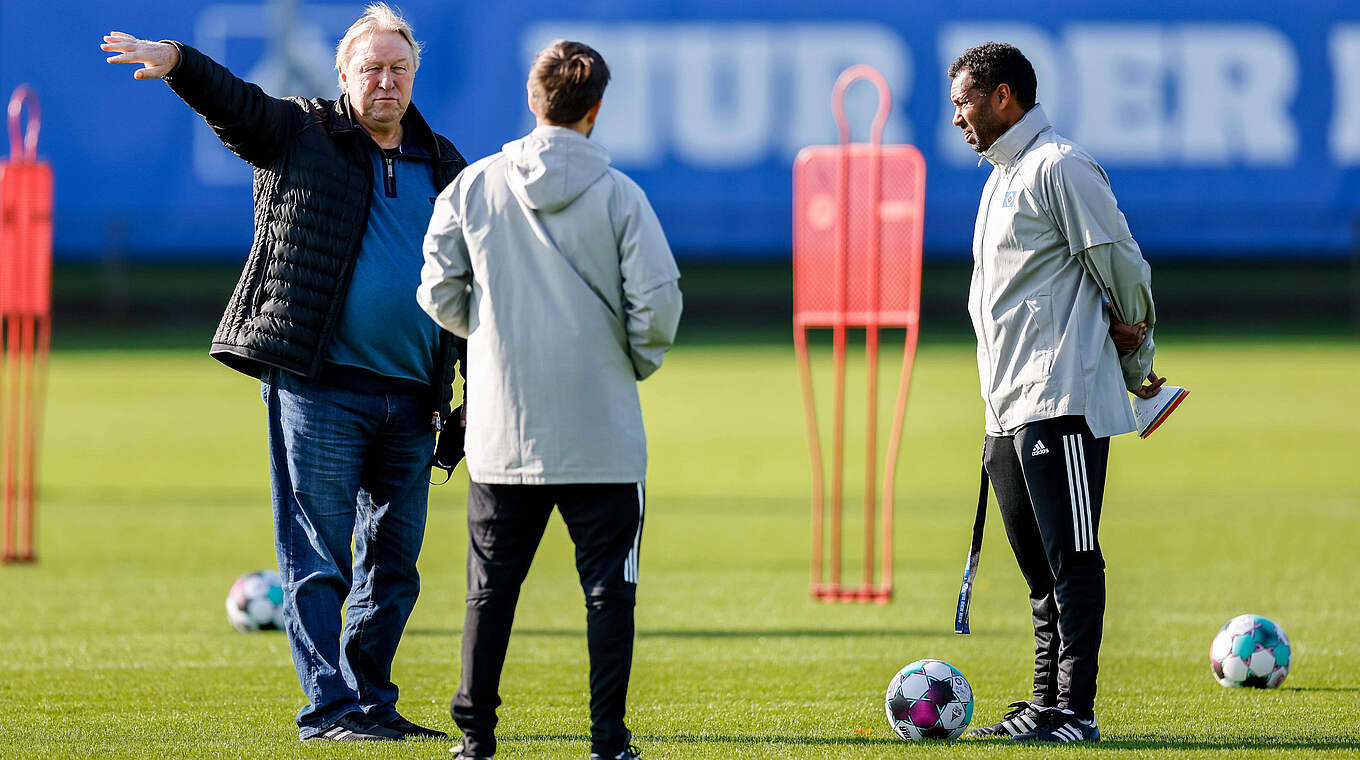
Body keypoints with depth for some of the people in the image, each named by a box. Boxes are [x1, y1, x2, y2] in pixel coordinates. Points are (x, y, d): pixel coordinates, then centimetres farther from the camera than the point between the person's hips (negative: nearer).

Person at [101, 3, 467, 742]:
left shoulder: (442, 165, 16)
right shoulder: (301, 134, 4)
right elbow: (233, 101, -13)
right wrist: (176, 62, -34)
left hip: (411, 398, 5)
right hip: (318, 385, -5)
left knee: (394, 559, 8)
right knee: (317, 552, -5)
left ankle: (372, 701, 16)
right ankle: (328, 705, -3)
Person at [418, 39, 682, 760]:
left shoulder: (474, 185, 0)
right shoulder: (618, 194, -7)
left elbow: (439, 290, 2)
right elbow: (658, 301, -10)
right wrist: (637, 362, 9)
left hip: (502, 430, 2)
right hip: (601, 430, -2)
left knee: (491, 586, 10)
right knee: (608, 586, 4)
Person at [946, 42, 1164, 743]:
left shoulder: (1059, 168, -9)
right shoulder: (1001, 178, 21)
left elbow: (1122, 265, -9)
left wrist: (1134, 366, 0)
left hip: (1063, 405, -10)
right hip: (1009, 413, 10)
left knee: (1072, 561, -9)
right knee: (1042, 571, 13)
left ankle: (1075, 712, -11)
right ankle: (1045, 708, 17)